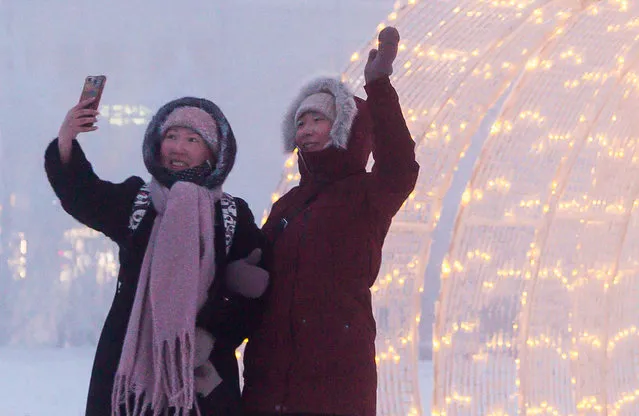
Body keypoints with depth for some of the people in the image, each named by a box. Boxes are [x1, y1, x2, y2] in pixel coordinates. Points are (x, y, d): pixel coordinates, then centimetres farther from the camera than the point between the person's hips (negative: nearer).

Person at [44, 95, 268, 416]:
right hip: (130, 364, 0)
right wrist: (65, 145, -26)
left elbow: (252, 293, 4)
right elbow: (82, 195, -9)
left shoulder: (235, 216, 8)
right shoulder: (133, 200, 9)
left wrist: (214, 336, -9)